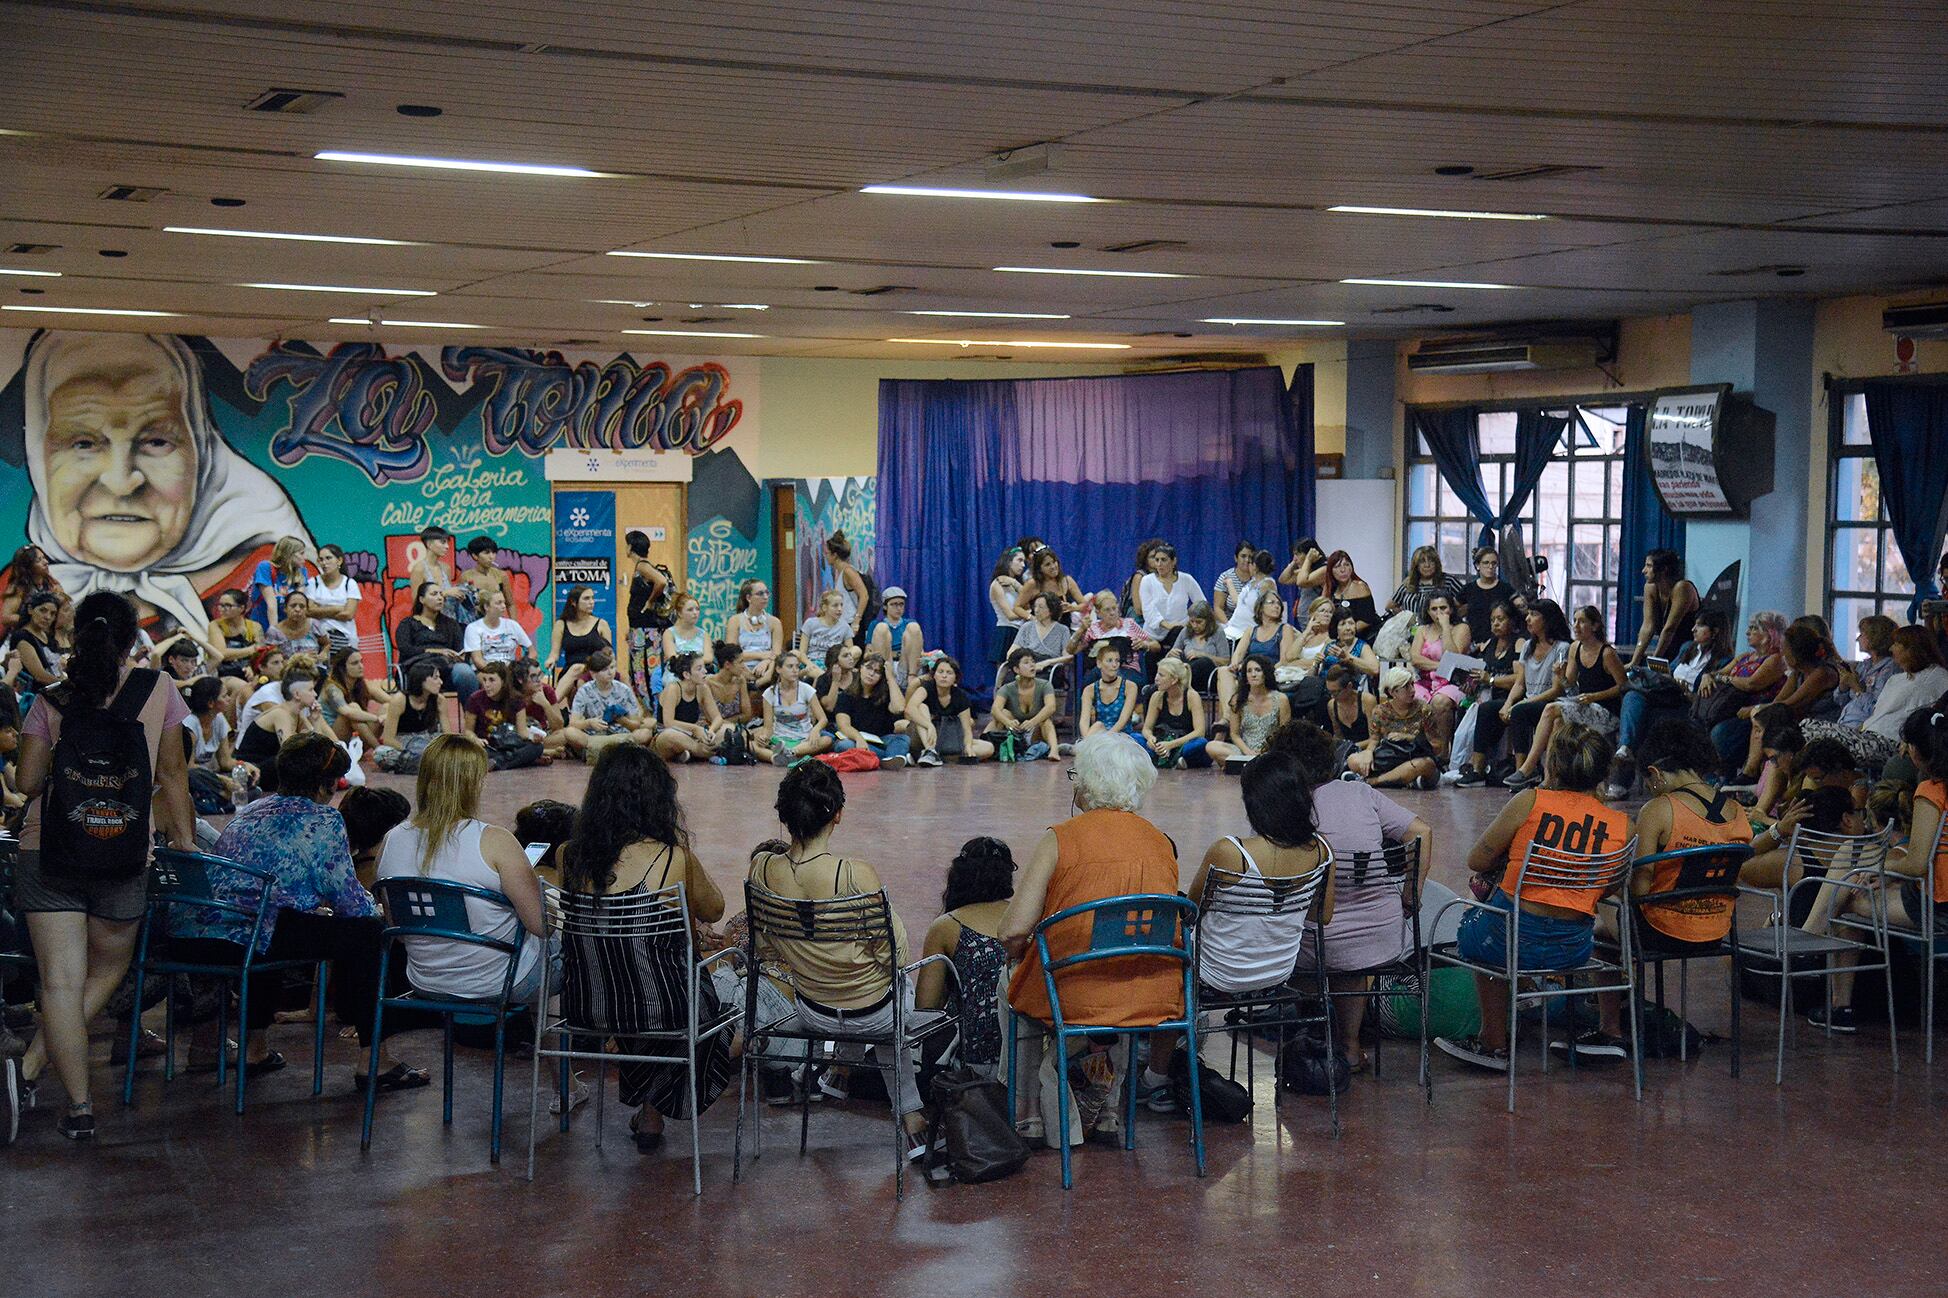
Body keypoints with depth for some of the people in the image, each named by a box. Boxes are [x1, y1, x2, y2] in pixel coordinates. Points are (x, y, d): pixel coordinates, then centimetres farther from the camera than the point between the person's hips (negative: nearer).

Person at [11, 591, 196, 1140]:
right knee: (107, 970, 17)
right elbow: (172, 774, 5)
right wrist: (185, 838, 13)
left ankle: (79, 1106, -4)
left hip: (49, 849, 0)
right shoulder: (158, 691, 2)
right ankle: (32, 1066, 5)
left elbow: (27, 782, 4)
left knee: (61, 980, 1)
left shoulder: (50, 701, 3)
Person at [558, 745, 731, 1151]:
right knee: (705, 995, 31)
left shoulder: (570, 856, -7)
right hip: (656, 1009, -4)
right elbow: (713, 912, 2)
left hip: (582, 1005, 4)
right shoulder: (673, 858, -18)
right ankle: (652, 1114, 42)